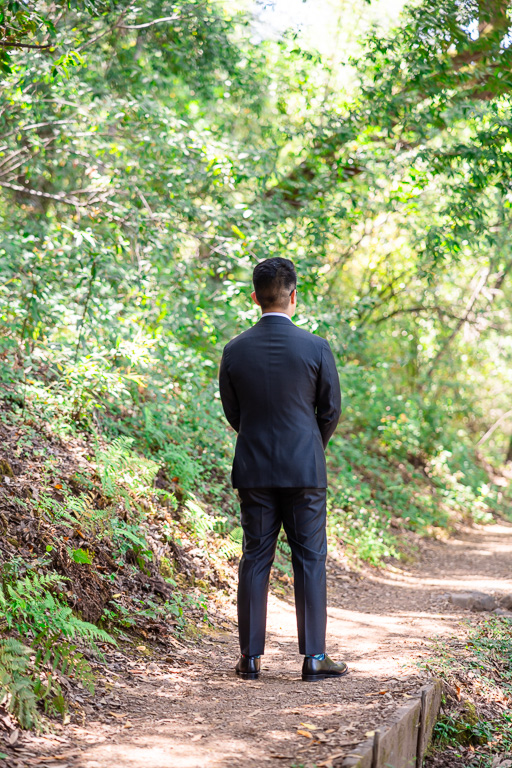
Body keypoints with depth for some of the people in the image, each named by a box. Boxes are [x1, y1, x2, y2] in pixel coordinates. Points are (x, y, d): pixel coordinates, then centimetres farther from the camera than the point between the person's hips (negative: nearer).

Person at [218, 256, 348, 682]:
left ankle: (251, 658, 11)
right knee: (310, 560, 4)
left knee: (255, 559, 8)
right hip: (305, 471, -2)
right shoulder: (316, 348, -9)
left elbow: (233, 413, 8)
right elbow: (331, 411, 0)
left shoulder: (234, 351, -2)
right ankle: (314, 658, 5)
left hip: (253, 471, 2)